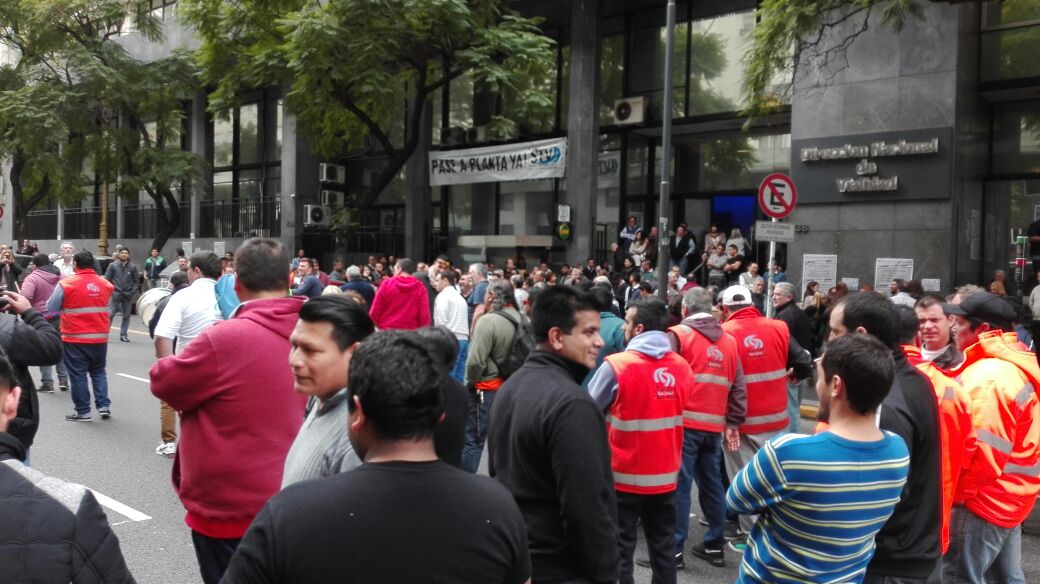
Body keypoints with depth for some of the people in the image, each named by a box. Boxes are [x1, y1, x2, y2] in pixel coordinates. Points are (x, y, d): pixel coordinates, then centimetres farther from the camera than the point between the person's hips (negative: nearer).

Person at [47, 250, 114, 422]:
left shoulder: (66, 284, -11)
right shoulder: (105, 284, 2)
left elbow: (51, 308, -4)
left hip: (75, 338, -4)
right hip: (100, 337, 4)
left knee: (78, 374, 6)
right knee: (99, 371, 18)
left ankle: (83, 411, 9)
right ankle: (104, 405, 10)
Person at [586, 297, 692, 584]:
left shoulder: (616, 366, -17)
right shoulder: (683, 367, -1)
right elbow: (676, 412, 9)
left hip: (624, 474, -4)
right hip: (666, 474, 4)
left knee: (620, 546, 9)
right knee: (663, 545, 16)